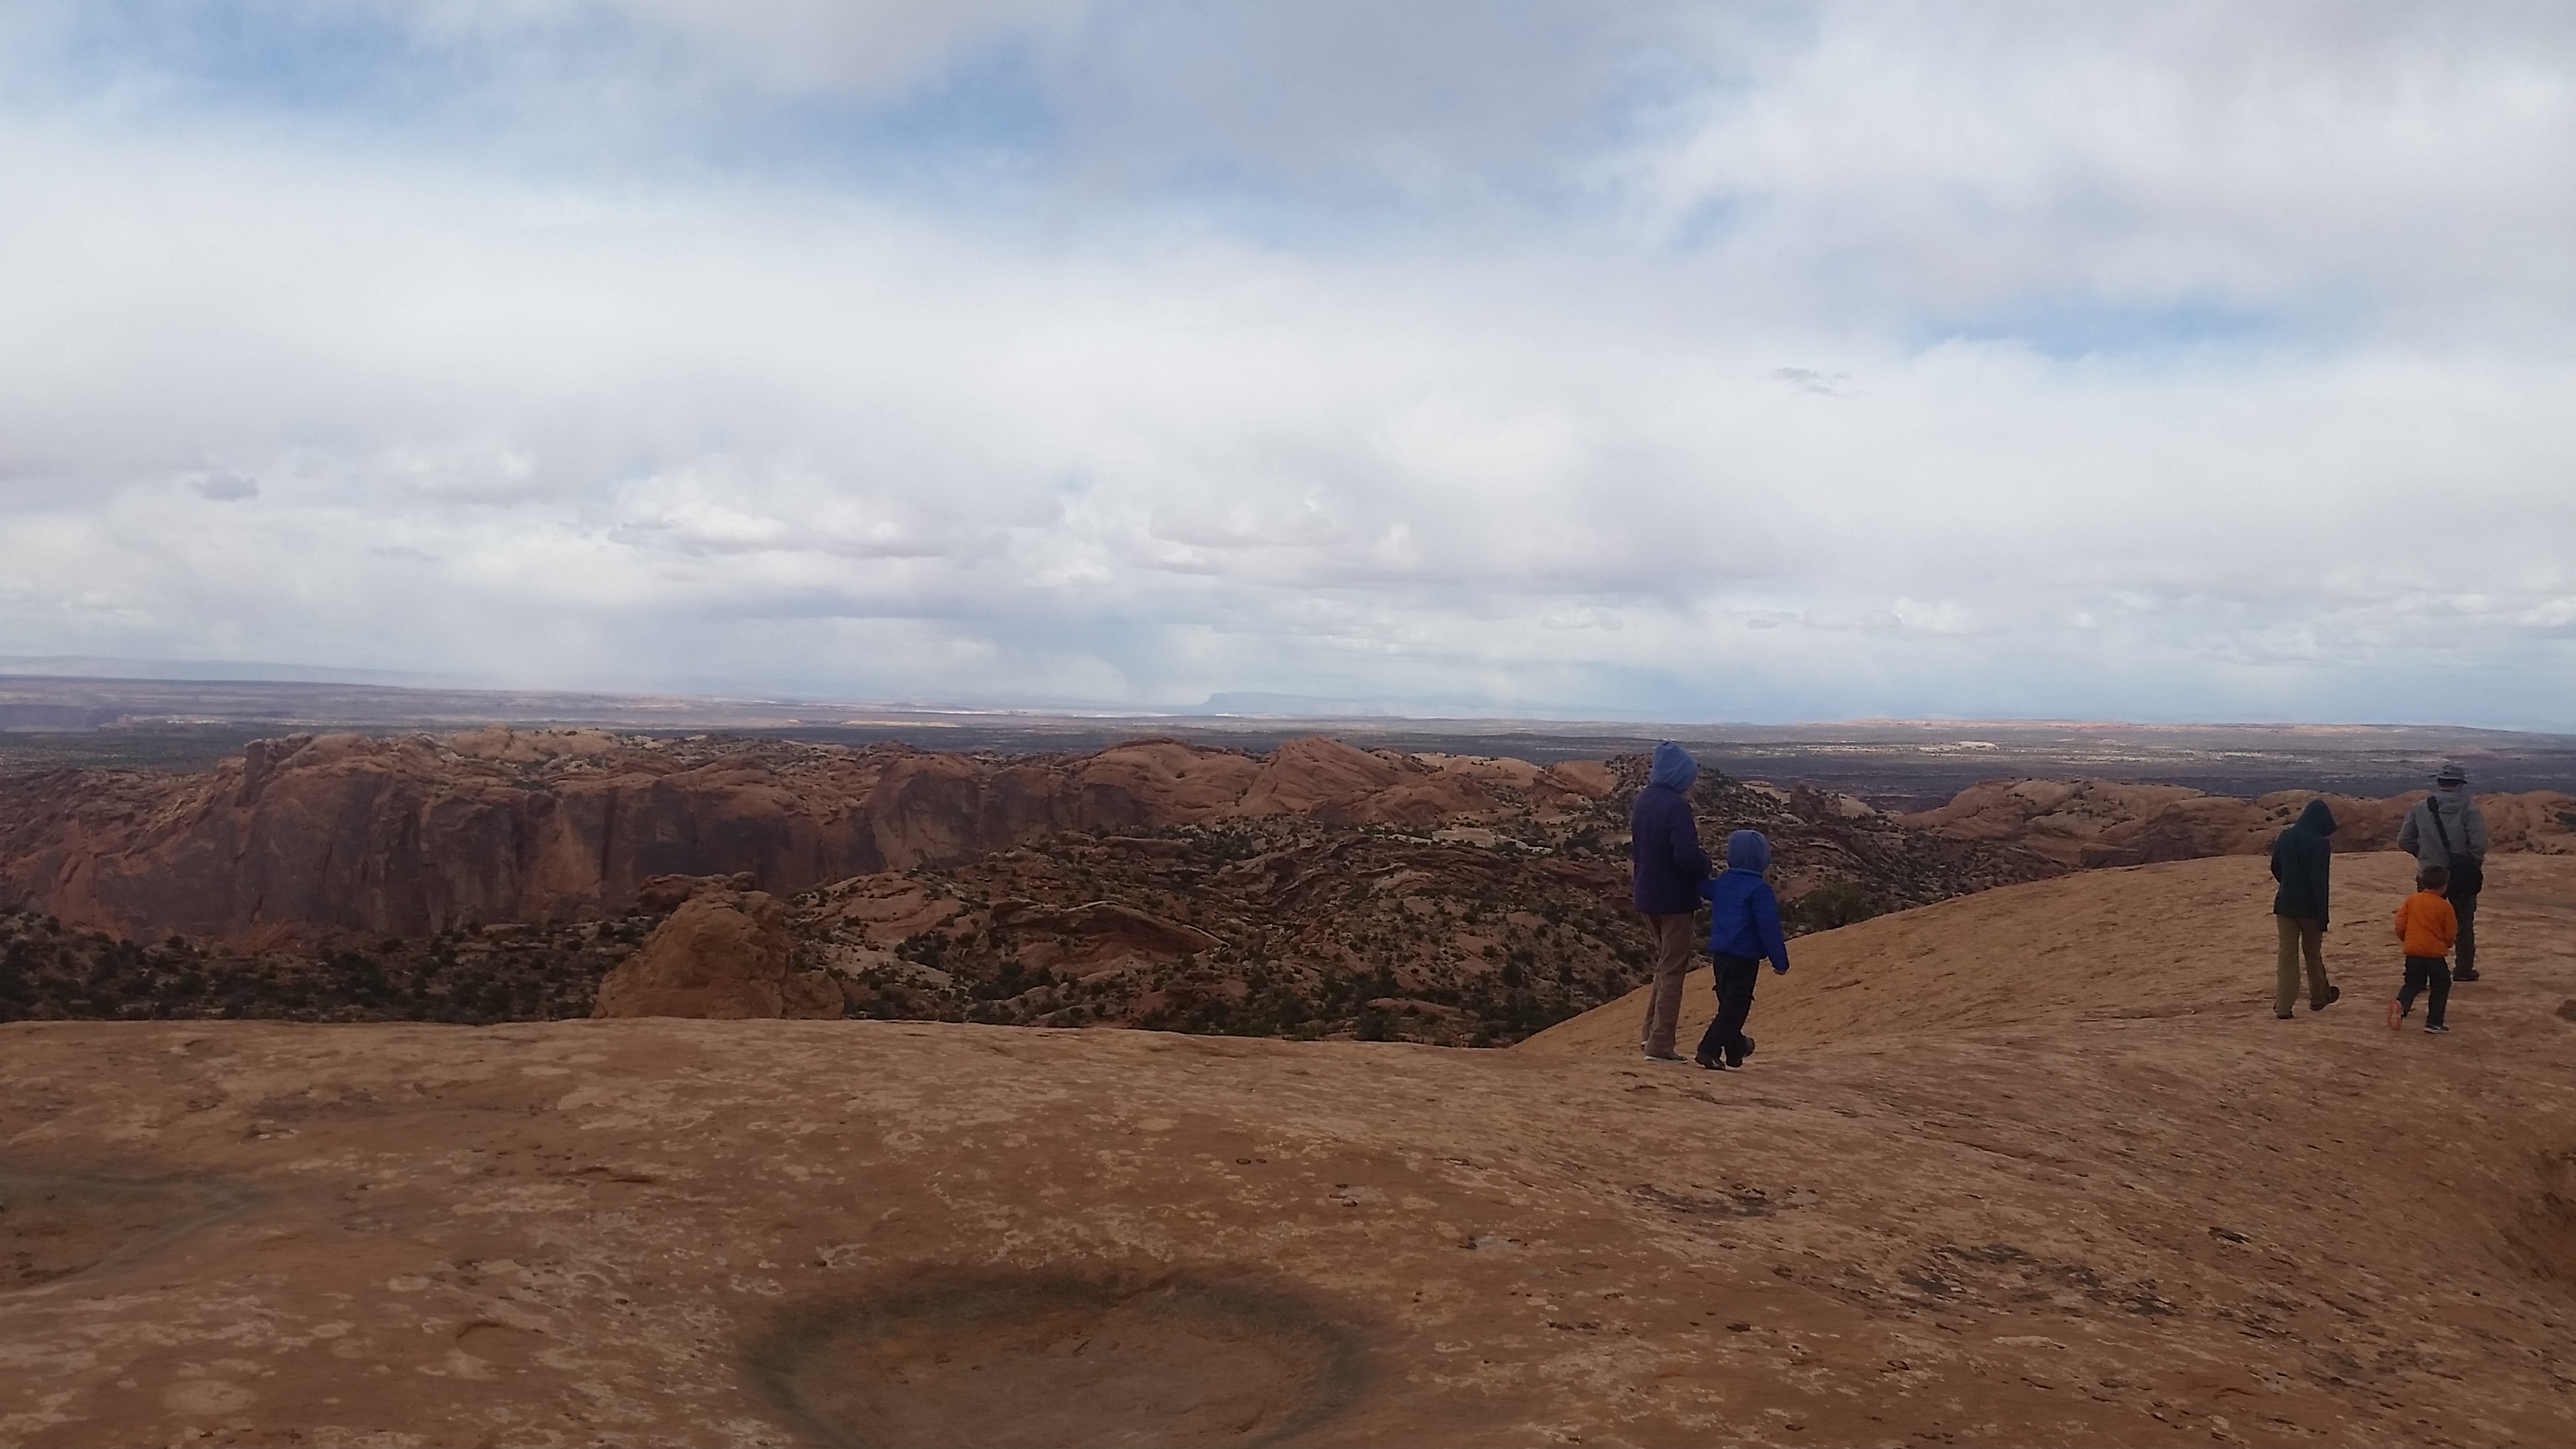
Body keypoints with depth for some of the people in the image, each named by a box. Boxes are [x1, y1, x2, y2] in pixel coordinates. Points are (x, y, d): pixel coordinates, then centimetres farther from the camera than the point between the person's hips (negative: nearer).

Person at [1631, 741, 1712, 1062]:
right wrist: (1705, 864, -8)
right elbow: (1687, 855, -29)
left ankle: (1652, 1030, 26)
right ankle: (1660, 1045, 4)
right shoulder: (1676, 806, -22)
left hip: (1647, 896, 8)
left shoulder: (1643, 800, 5)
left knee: (1665, 962, 24)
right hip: (1674, 899, -8)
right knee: (1673, 970, 2)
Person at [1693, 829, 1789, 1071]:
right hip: (1745, 956, -8)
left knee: (1728, 1002, 20)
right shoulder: (1759, 889, -16)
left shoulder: (1721, 883, 5)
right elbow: (1769, 928, -17)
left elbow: (1701, 887, 27)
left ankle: (1735, 1048, 36)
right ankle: (1709, 1050, -14)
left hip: (1719, 951, 8)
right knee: (1735, 1006, -4)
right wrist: (1780, 961, -11)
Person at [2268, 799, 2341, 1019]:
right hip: (2310, 907, -3)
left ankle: (2283, 1006, -5)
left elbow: (2275, 869, 14)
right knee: (2313, 953, 16)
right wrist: (2323, 915, -15)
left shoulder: (2285, 838, 2)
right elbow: (2320, 881, -18)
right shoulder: (2320, 844, -14)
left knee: (2287, 955, 3)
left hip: (2285, 904, 3)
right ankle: (2318, 997, 34)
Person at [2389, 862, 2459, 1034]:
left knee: (2412, 984, 12)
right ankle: (2434, 1022, 7)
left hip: (2413, 951, 3)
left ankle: (2401, 1005, -17)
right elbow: (2450, 933, -2)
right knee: (2441, 986, 10)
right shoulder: (2445, 906, -7)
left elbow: (2400, 925, 1)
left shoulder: (2411, 901, 1)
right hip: (2435, 952, -3)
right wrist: (2447, 944, 20)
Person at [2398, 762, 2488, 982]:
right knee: (2464, 924, 14)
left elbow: (2404, 841, 0)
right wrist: (2475, 865, 0)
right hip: (2462, 876, -2)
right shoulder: (2467, 808, -11)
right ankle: (2464, 970, 20)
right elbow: (2479, 843, -18)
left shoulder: (2421, 808, -2)